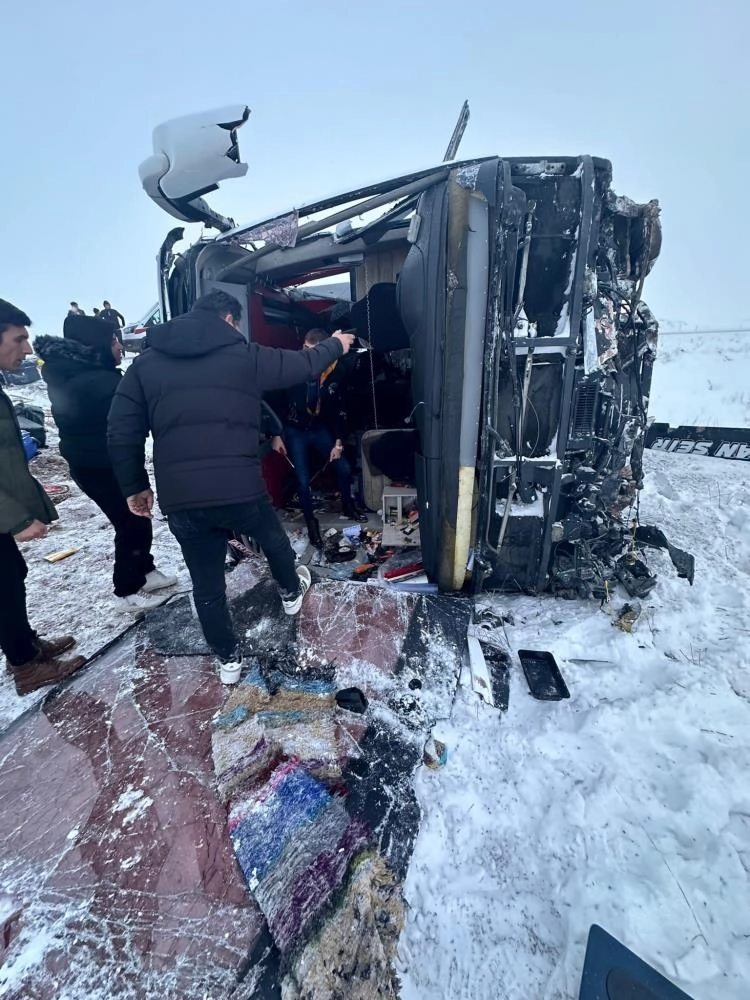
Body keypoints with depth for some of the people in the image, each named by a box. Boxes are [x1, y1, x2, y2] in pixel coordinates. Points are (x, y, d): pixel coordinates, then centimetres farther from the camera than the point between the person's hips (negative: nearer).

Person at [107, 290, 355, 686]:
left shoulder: (146, 362, 10)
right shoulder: (244, 355, 2)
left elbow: (121, 432, 5)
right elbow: (303, 365, 13)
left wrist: (134, 486, 15)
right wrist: (336, 344, 32)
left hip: (179, 499, 3)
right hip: (240, 489, -2)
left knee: (207, 584, 17)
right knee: (273, 539, 28)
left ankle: (228, 659, 34)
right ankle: (291, 592, 54)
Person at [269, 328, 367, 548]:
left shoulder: (333, 372, -9)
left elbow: (338, 408, -1)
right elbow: (276, 403, -7)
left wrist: (338, 442, -3)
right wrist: (276, 435, -8)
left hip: (320, 429, 3)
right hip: (294, 431, -3)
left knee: (344, 469, 3)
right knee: (303, 481, -5)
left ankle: (348, 507, 30)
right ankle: (311, 524, 16)